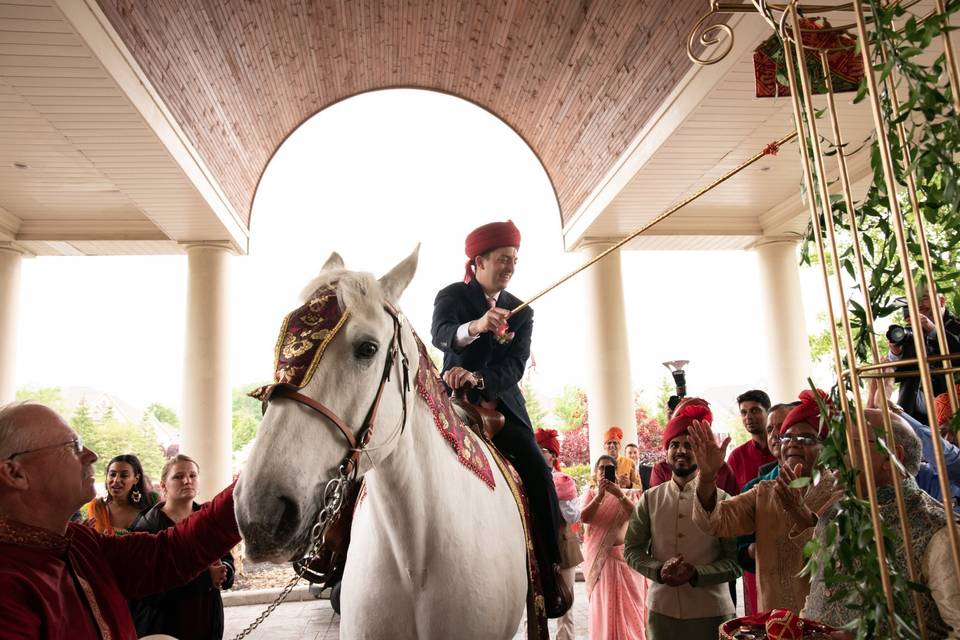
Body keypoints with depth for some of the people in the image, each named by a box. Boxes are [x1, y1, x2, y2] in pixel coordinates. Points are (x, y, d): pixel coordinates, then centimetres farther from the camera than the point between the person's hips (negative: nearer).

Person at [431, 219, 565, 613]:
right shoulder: (452, 295, 1)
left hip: (501, 402, 2)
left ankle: (552, 573, -5)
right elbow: (440, 334, -21)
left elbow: (515, 366, -5)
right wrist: (475, 326, -44)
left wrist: (478, 379, -27)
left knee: (537, 469, -14)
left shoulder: (521, 312, 9)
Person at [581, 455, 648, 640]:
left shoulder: (626, 493, 3)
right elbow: (584, 518, -13)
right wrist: (600, 495, -24)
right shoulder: (591, 493, 4)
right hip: (598, 557, 1)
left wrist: (619, 494, -29)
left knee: (626, 604, 1)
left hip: (623, 555, 0)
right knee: (602, 604, 6)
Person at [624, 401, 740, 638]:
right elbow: (632, 549, 4)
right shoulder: (650, 499, 1)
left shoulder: (721, 499, -6)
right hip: (661, 609, 2)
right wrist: (658, 570, -13)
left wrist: (696, 574, -18)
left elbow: (735, 561, -4)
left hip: (712, 611, -2)